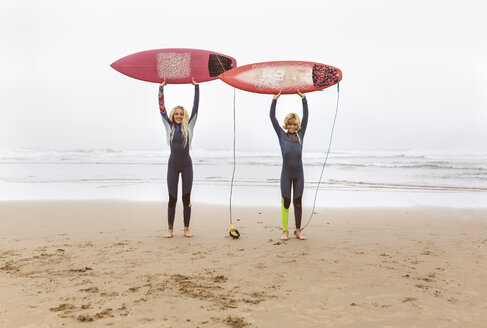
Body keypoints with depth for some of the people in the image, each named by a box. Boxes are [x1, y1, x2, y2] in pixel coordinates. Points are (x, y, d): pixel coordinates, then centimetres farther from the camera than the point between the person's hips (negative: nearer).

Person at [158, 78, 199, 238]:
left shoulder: (189, 126, 3)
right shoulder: (169, 126, 4)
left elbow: (196, 106, 3)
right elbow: (161, 108, 5)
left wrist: (196, 87, 4)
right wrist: (161, 88, 6)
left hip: (187, 165, 0)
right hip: (173, 165, 0)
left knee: (186, 198, 3)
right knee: (172, 198, 3)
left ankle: (186, 229, 11)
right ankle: (170, 229, 10)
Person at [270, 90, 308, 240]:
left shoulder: (300, 134, 10)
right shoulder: (282, 135, 7)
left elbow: (305, 116, 8)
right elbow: (272, 117, 4)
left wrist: (304, 99, 4)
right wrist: (274, 100, 0)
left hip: (299, 174, 1)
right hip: (286, 173, -1)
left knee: (297, 202, 7)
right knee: (285, 202, 4)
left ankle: (298, 231, 15)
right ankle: (285, 231, 12)